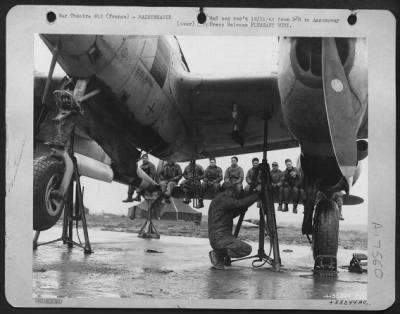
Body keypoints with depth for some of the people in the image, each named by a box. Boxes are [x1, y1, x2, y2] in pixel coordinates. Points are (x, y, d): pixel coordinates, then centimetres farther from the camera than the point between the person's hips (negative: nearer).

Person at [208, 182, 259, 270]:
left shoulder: (217, 200, 19)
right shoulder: (222, 200, -12)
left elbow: (232, 214, 25)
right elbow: (241, 203, -19)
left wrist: (244, 207, 14)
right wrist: (257, 194, -6)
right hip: (220, 238, -10)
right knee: (246, 249, -20)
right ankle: (217, 254, -11)